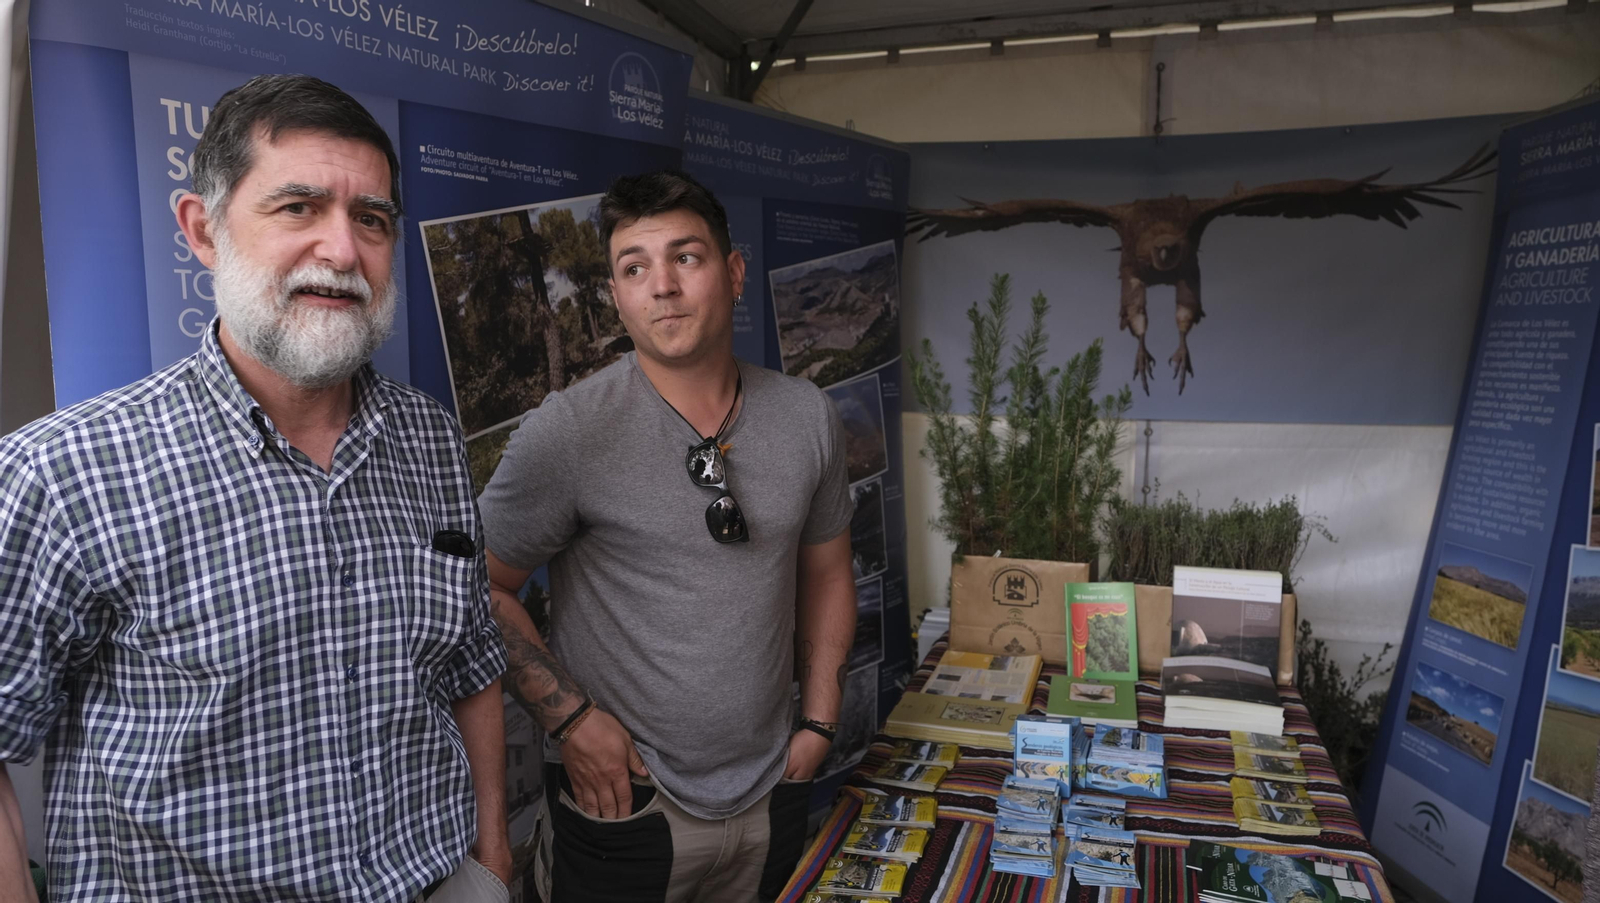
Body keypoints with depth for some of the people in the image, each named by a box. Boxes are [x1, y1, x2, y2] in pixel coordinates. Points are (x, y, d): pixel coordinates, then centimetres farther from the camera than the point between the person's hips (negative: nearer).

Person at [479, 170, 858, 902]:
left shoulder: (808, 417, -2)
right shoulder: (565, 432, -16)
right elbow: (482, 591, -10)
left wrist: (818, 723, 5)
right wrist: (570, 718, -14)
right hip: (624, 804, -4)